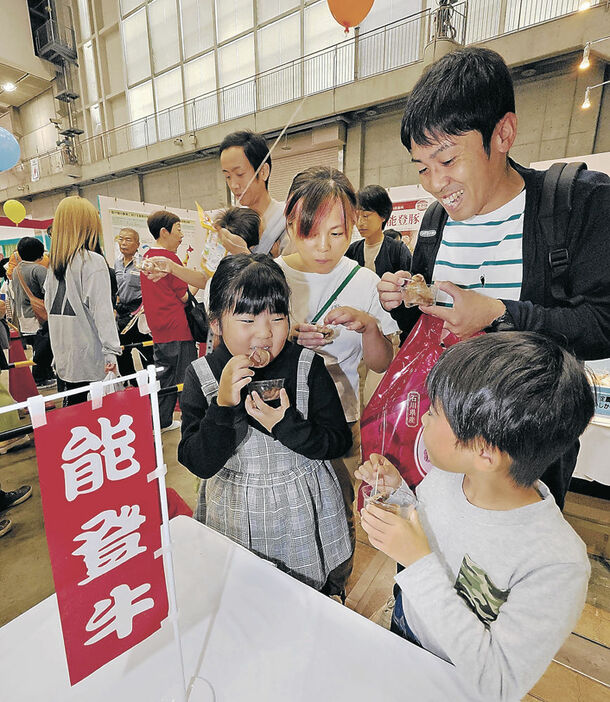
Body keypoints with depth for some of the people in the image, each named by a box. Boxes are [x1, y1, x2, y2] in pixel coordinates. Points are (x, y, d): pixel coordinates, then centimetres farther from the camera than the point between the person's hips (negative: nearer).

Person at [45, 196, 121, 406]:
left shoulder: (53, 264, 10)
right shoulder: (93, 262, -11)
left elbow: (49, 306, 16)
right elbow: (102, 310, -17)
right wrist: (110, 351, -16)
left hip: (63, 357, 7)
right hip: (89, 357, -7)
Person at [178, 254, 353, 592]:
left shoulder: (307, 366, -15)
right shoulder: (201, 375, -14)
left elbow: (339, 442, -11)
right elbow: (198, 464, -18)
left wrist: (286, 425, -28)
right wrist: (223, 404, -33)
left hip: (301, 511, 0)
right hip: (235, 516, 1)